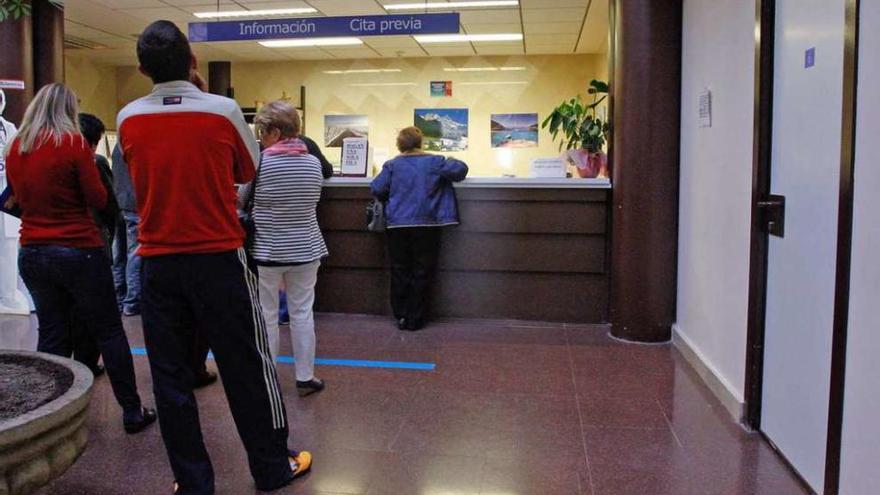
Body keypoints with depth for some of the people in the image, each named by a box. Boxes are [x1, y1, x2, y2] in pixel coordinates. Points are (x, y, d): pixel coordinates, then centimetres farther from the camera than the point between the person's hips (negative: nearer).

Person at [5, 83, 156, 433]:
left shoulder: (15, 149, 6)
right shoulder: (73, 143, -10)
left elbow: (19, 198, 18)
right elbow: (98, 199, -8)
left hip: (32, 254, 5)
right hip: (79, 252, -5)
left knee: (51, 335, 13)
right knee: (108, 332, 5)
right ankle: (132, 411, 11)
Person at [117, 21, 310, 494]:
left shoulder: (128, 119, 0)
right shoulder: (223, 110, -8)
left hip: (158, 264, 3)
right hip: (219, 260, -2)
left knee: (170, 376, 10)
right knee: (247, 367, 9)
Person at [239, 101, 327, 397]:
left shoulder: (260, 162, -11)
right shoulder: (314, 162, -1)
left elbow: (242, 200, 1)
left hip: (266, 251, -3)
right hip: (305, 250, 3)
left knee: (266, 316, 8)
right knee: (302, 314, 9)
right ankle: (305, 378, 16)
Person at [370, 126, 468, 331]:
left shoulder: (392, 165, 0)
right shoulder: (435, 162, -1)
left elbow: (377, 189, -5)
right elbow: (460, 170, -4)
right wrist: (451, 161, 17)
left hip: (397, 225, 1)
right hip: (426, 225, -1)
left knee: (400, 272, 11)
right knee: (422, 273, 6)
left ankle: (401, 317, 15)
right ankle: (415, 320, 10)